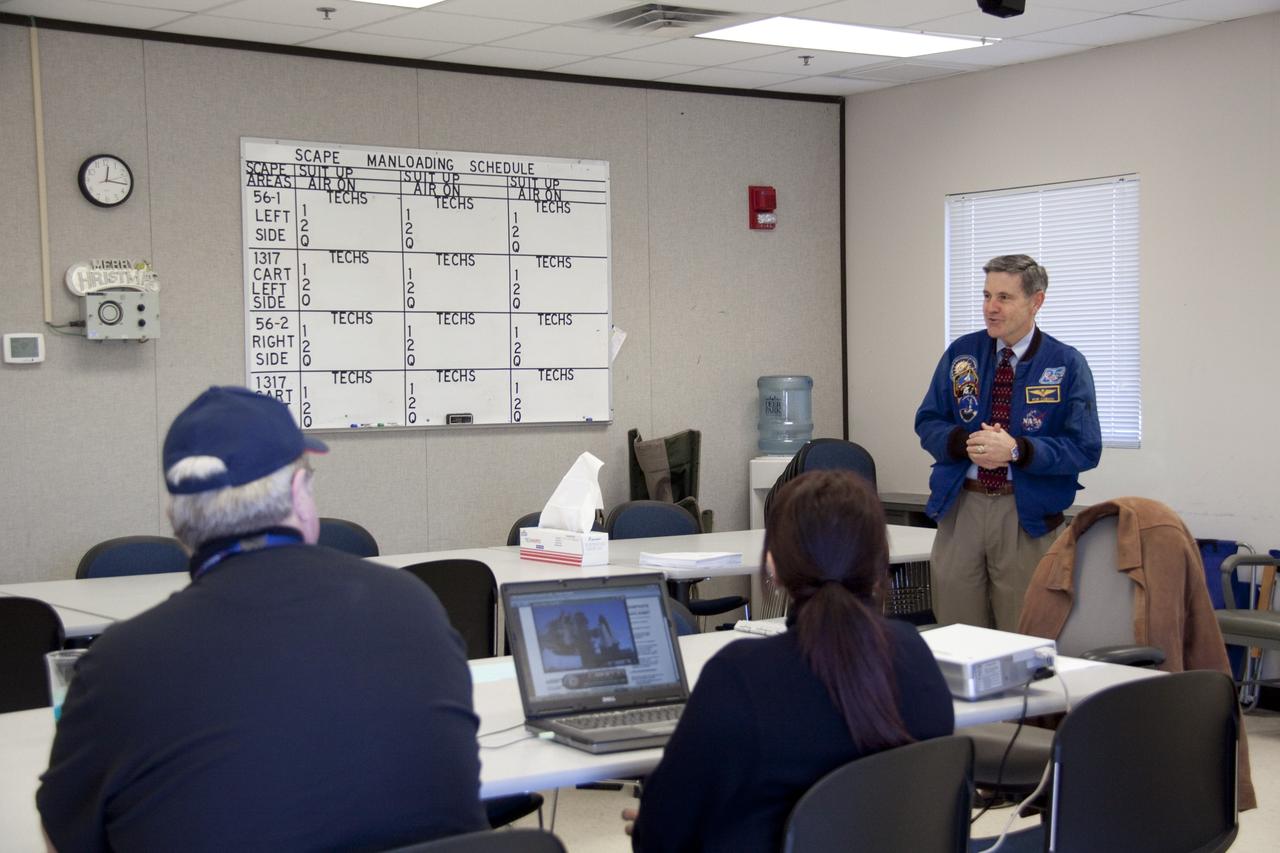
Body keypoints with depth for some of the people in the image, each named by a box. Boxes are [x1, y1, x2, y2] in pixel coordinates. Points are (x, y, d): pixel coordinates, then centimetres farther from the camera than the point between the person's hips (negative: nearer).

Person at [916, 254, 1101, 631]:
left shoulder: (1067, 365, -3)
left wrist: (1015, 449, -20)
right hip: (960, 507, 3)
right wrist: (966, 443, -13)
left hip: (1026, 514, -2)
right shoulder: (961, 354, 6)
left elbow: (1085, 449, -8)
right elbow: (927, 423, 8)